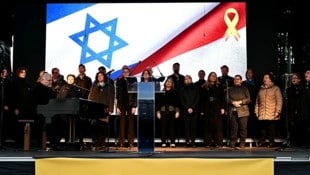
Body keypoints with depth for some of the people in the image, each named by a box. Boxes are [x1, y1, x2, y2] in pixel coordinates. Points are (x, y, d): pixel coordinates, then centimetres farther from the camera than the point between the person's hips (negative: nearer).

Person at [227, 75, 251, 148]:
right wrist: (233, 102, -10)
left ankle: (242, 143, 2)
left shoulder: (245, 89, 13)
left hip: (243, 111, -1)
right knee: (233, 127, -2)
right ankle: (232, 143, 5)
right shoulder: (230, 89, 19)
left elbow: (248, 99, 4)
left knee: (243, 127, -5)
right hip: (233, 111, 1)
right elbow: (227, 99, 9)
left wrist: (240, 102, -9)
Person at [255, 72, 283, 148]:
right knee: (262, 128, 2)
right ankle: (261, 141, 10)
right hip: (262, 114, 4)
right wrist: (256, 111, 11)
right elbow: (257, 101, 19)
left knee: (271, 128, -3)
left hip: (272, 114, -4)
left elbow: (279, 101, -1)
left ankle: (271, 142, 6)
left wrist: (278, 111, -9)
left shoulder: (275, 88, 4)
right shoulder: (261, 89, 18)